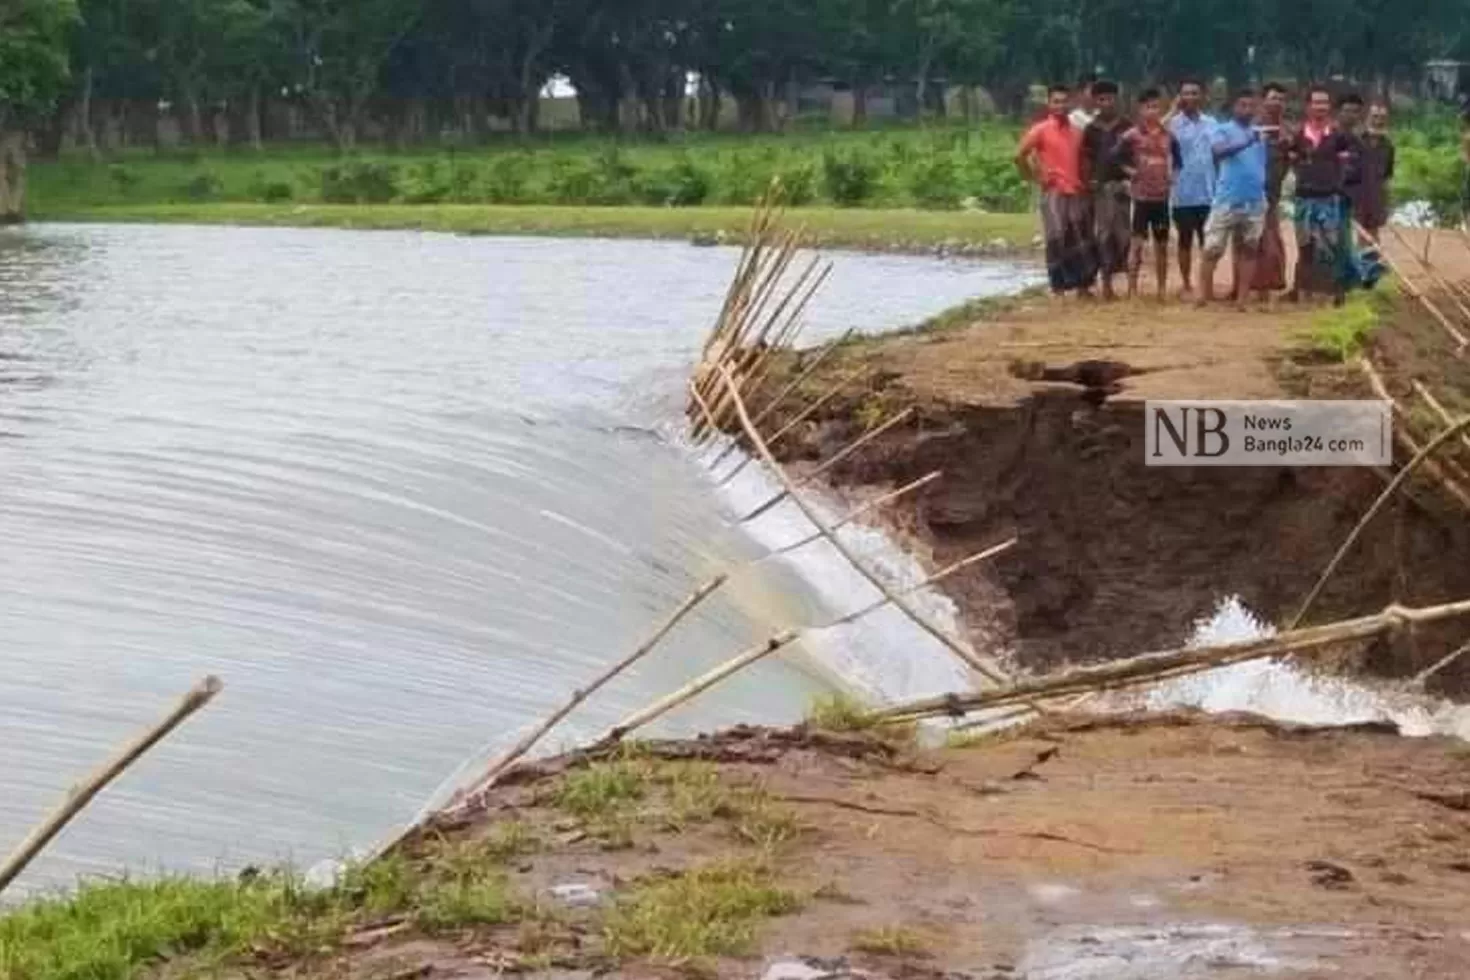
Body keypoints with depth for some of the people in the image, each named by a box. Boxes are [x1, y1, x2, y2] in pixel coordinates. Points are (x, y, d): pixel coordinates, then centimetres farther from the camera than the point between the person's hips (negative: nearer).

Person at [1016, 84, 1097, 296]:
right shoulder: (1041, 130, -3)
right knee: (1057, 241, -7)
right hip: (1053, 193, -5)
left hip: (1076, 192, 5)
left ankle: (1083, 286, 13)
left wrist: (1084, 181, 11)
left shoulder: (1077, 131, 12)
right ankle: (1059, 288, -3)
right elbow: (1019, 155, -5)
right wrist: (1036, 177, -5)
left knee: (1082, 240, 5)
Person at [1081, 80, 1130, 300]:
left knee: (1126, 232, 0)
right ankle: (1106, 283, 6)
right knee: (1104, 234, 2)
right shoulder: (1091, 130, 5)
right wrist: (1086, 182, -6)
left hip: (1125, 184, -1)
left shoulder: (1127, 126, 4)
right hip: (1101, 187, 1)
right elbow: (1086, 159, 6)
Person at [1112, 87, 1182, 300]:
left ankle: (1162, 290, 17)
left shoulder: (1168, 136, 6)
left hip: (1162, 197, 4)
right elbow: (1116, 159, -6)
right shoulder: (1131, 136, -7)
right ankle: (1132, 290, -4)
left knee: (1162, 244, 10)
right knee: (1138, 242, -7)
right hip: (1141, 196, -4)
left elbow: (1177, 160, 19)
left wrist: (1173, 175, 4)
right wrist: (1130, 172, -14)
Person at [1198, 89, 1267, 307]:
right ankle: (1204, 295, -2)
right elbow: (1217, 150, -24)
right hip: (1227, 201, -5)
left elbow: (1263, 167, 18)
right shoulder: (1224, 130, -2)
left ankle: (1242, 299, 9)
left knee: (1249, 249, 6)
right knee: (1213, 249, -5)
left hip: (1255, 203, 5)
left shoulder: (1260, 134, 12)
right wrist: (1246, 143, -38)